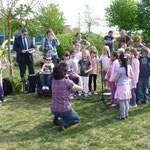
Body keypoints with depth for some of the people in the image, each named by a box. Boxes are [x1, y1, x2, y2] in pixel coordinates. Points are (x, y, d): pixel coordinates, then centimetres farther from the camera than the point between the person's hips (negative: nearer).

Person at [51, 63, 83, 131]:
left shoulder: (53, 81, -1)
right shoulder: (67, 82, -18)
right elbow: (81, 88, -6)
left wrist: (66, 77, 17)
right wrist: (79, 77, 7)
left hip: (53, 110, 6)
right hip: (65, 110, -6)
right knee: (77, 119, 23)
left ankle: (57, 118, 18)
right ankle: (63, 122, -6)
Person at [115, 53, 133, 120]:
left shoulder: (120, 69, -19)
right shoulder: (129, 67, 0)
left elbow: (116, 79, -11)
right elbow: (131, 76, 11)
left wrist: (116, 82, 10)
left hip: (121, 86, -7)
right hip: (127, 85, 7)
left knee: (121, 101, 0)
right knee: (126, 101, 14)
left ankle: (122, 116, 6)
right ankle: (126, 114, 23)